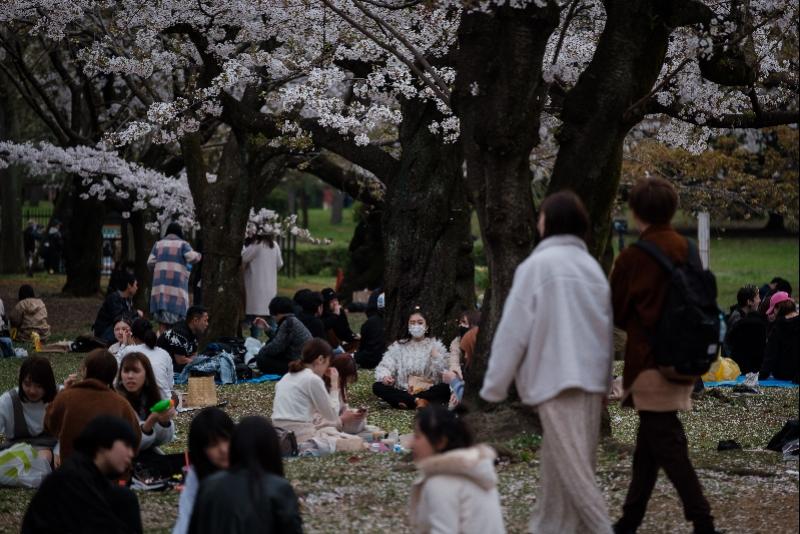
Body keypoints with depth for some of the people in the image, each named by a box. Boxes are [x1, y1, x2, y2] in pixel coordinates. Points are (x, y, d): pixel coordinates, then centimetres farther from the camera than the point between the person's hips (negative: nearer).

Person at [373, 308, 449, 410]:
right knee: (377, 386, -23)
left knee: (447, 388, -31)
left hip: (429, 391, -2)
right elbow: (385, 366, -1)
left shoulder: (435, 345, 9)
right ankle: (417, 401, -34)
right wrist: (384, 376, -23)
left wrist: (436, 357, -19)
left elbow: (444, 372, -1)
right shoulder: (398, 346, 12)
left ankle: (407, 401, -34)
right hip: (402, 392, 2)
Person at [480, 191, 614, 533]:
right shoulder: (592, 266, 11)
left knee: (572, 469, -6)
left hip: (555, 378, -7)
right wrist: (605, 382, 18)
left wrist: (494, 386, -2)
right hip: (592, 378, 7)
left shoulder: (537, 265, -8)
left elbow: (513, 330, -8)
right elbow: (607, 329, 13)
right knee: (560, 466, 12)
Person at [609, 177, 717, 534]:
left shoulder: (633, 258, -13)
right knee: (650, 438, 15)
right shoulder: (686, 250, 5)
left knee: (665, 444, -5)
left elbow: (615, 312, -2)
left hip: (650, 361, -7)